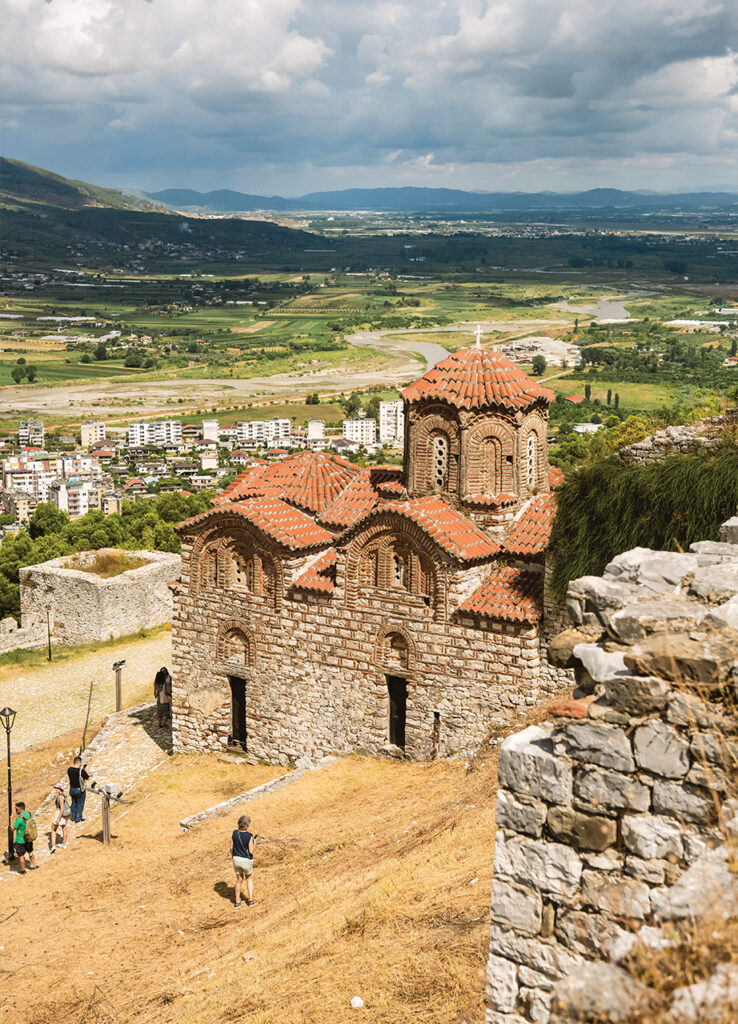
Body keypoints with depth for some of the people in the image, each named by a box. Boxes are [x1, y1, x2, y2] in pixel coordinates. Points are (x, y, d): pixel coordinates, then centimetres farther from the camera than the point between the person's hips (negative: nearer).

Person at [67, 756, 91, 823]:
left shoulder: (69, 769, -9)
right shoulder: (81, 771, -24)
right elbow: (87, 777, -11)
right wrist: (85, 769, 2)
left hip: (72, 789, 6)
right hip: (80, 790, -6)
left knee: (74, 803, 21)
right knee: (80, 804, 10)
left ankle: (73, 817, 31)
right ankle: (78, 818, 14)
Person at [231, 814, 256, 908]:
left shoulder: (234, 833, -10)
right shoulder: (249, 836, -23)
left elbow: (231, 848, -1)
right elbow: (251, 851, -18)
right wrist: (253, 841, -2)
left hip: (236, 859, 3)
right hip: (247, 860, -3)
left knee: (239, 880, 21)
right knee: (249, 879, 22)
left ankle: (238, 901, 28)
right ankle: (250, 899, 21)